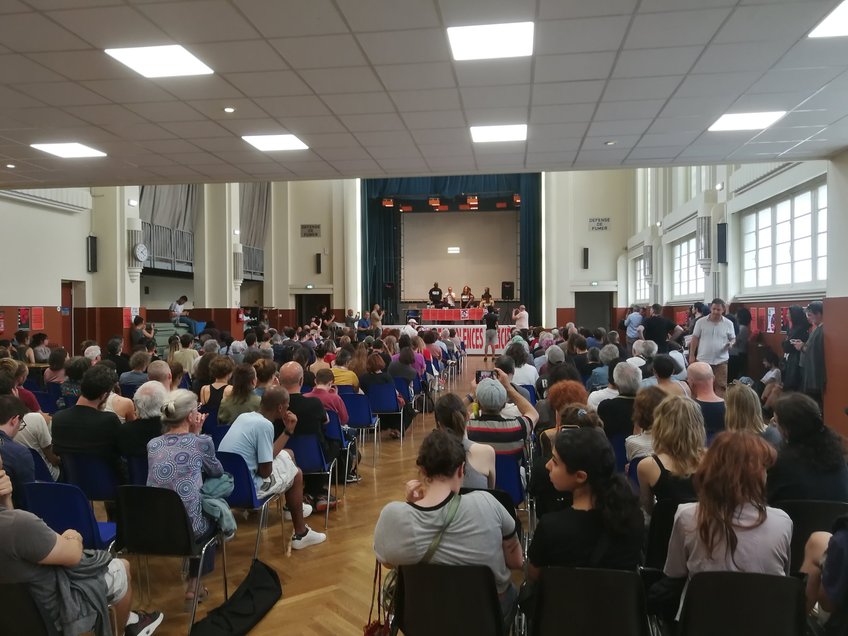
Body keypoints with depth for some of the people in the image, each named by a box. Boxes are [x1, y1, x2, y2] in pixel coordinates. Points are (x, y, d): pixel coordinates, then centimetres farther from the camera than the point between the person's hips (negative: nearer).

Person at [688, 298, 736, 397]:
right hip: (702, 360, 0)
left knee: (720, 387, 0)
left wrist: (731, 343, -14)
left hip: (720, 360, 0)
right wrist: (691, 355, -2)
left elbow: (733, 338, 11)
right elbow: (695, 339, 2)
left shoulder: (728, 324, 1)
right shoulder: (701, 322, -1)